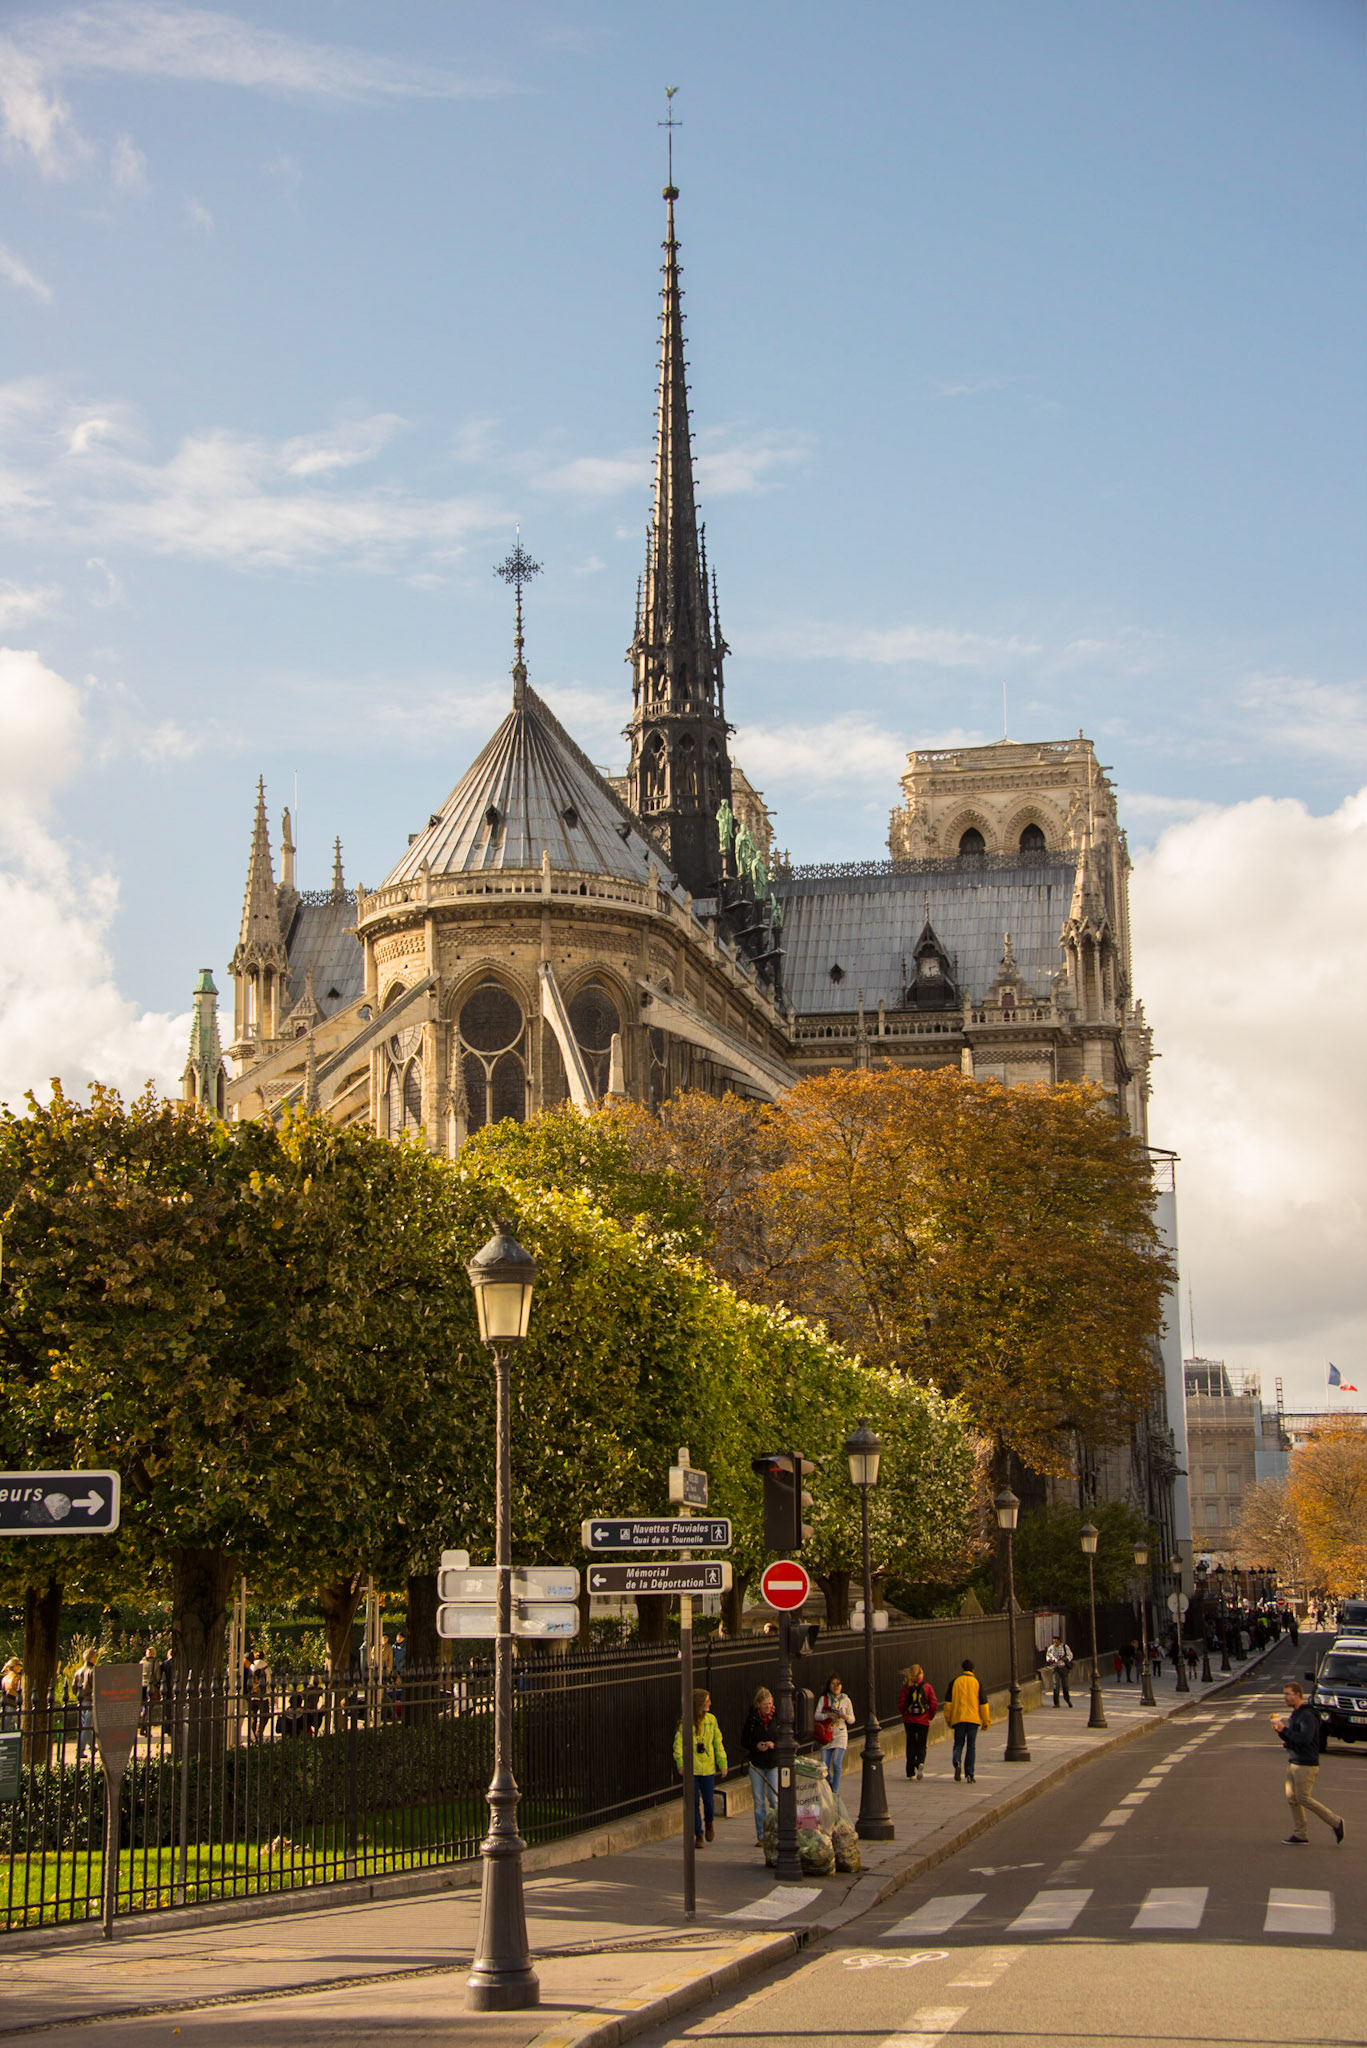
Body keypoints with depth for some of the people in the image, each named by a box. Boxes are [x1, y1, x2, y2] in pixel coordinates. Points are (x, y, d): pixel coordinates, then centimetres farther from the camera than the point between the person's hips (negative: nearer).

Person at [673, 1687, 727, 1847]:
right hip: (691, 1768, -2)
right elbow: (678, 1743, -8)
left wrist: (723, 1764, 6)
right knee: (694, 1803, -1)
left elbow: (718, 1742, 10)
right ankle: (698, 1834, 12)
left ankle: (708, 1823, 34)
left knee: (708, 1801, 3)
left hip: (708, 1767, 3)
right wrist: (680, 1763, -19)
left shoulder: (711, 1719, 4)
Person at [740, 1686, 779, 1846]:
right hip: (756, 1764, 1)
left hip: (774, 1763, -1)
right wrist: (756, 1746, -13)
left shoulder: (778, 1718, -2)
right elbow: (744, 1742, 6)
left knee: (774, 1799, -8)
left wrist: (774, 1745, -14)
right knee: (758, 1801, 2)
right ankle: (761, 1837, 10)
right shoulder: (751, 1719, -1)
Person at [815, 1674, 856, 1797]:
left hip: (840, 1735, -1)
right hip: (826, 1734, 1)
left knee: (837, 1763, -14)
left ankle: (835, 1792, -9)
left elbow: (852, 1720, 8)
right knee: (825, 1765, -1)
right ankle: (829, 1788, 24)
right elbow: (817, 1715, -3)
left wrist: (846, 1717, -14)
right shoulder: (823, 1699, 6)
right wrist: (827, 1715, -22)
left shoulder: (845, 1700, 6)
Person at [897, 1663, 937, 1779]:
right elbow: (934, 1704, -4)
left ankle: (911, 1772, 10)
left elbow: (900, 1704, -3)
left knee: (911, 1745, 11)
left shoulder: (906, 1687, -2)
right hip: (923, 1721, -1)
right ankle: (920, 1763, -21)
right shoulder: (928, 1687, -2)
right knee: (921, 1745, 8)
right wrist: (930, 1716, 12)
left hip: (909, 1720, 1)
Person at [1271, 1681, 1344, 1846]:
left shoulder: (1307, 1715, -16)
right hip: (1293, 1762, 9)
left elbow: (1305, 1738, -28)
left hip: (1306, 1764, -9)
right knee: (1291, 1798, 6)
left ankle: (1335, 1822, 6)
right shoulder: (1294, 1714, 14)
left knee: (1303, 1798, -6)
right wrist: (1279, 1729, 2)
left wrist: (1284, 1729, -22)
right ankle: (1299, 1834, 10)